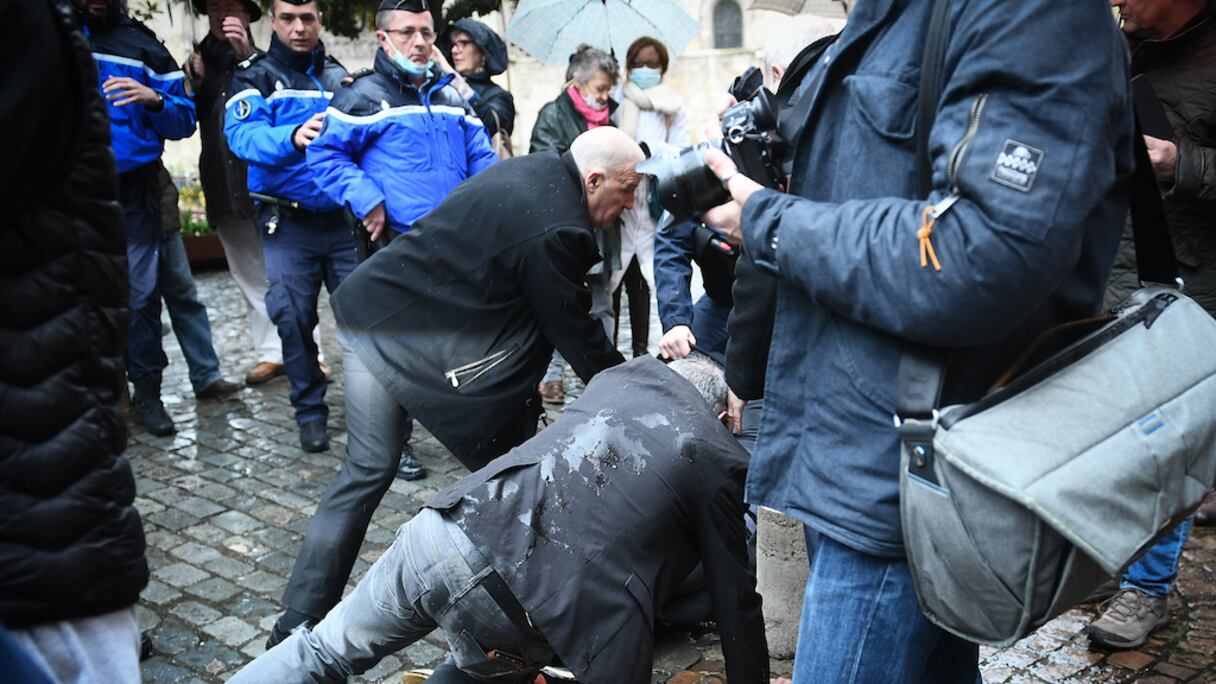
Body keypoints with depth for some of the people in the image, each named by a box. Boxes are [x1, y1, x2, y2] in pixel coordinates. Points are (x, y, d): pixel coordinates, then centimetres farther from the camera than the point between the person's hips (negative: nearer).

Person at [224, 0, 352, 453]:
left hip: (343, 217, 2)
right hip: (288, 224, -2)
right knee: (294, 318, -3)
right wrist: (292, 137, -38)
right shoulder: (255, 76, 2)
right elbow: (243, 134, -17)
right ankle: (310, 412, 13)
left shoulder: (338, 75, 14)